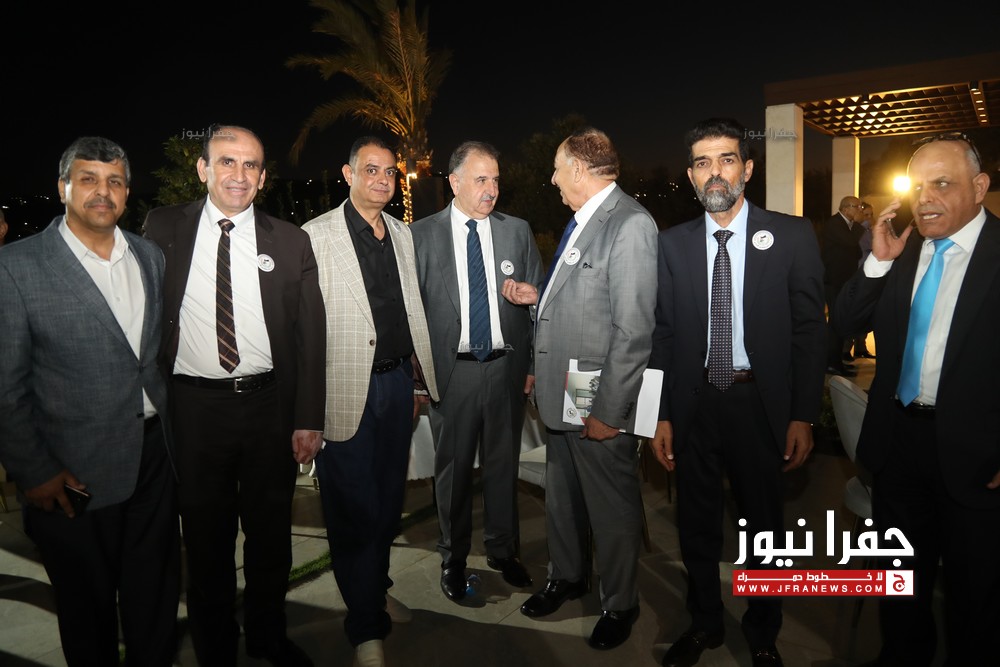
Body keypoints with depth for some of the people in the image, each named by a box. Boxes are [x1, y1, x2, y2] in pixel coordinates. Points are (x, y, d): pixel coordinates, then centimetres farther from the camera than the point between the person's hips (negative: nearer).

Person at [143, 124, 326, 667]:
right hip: (192, 408, 0)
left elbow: (310, 334, 0)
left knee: (271, 532, 16)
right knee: (206, 538, 14)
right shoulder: (163, 228, 1)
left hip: (271, 405, 1)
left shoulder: (290, 241, 1)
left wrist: (309, 419, -4)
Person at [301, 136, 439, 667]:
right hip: (346, 389, -5)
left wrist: (417, 378, 15)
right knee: (354, 507, 3)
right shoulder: (316, 235, -7)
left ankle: (377, 589, 39)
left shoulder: (403, 234, 11)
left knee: (389, 498, 17)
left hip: (397, 380, 6)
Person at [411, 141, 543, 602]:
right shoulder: (422, 235, -1)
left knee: (503, 463, 13)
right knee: (453, 468, 10)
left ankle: (503, 550, 33)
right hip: (451, 370, -1)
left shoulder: (518, 231, 5)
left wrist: (535, 365, -1)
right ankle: (454, 558, 29)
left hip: (506, 367, 2)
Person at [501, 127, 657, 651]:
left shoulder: (630, 224, -18)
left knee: (611, 508, 10)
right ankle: (567, 577, 46)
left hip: (598, 402, -8)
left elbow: (634, 328, -21)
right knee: (562, 495, 23)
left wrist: (610, 411, -19)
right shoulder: (581, 220, 10)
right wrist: (538, 295, 4)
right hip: (561, 392, 9)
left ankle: (619, 604, 33)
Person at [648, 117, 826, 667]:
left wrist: (803, 415, -8)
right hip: (694, 404, 2)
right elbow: (662, 332, 1)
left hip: (761, 405, -1)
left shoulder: (792, 236, -4)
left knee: (764, 523, 15)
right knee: (696, 523, 16)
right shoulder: (673, 243, 2)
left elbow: (809, 329, -4)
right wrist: (661, 415, -2)